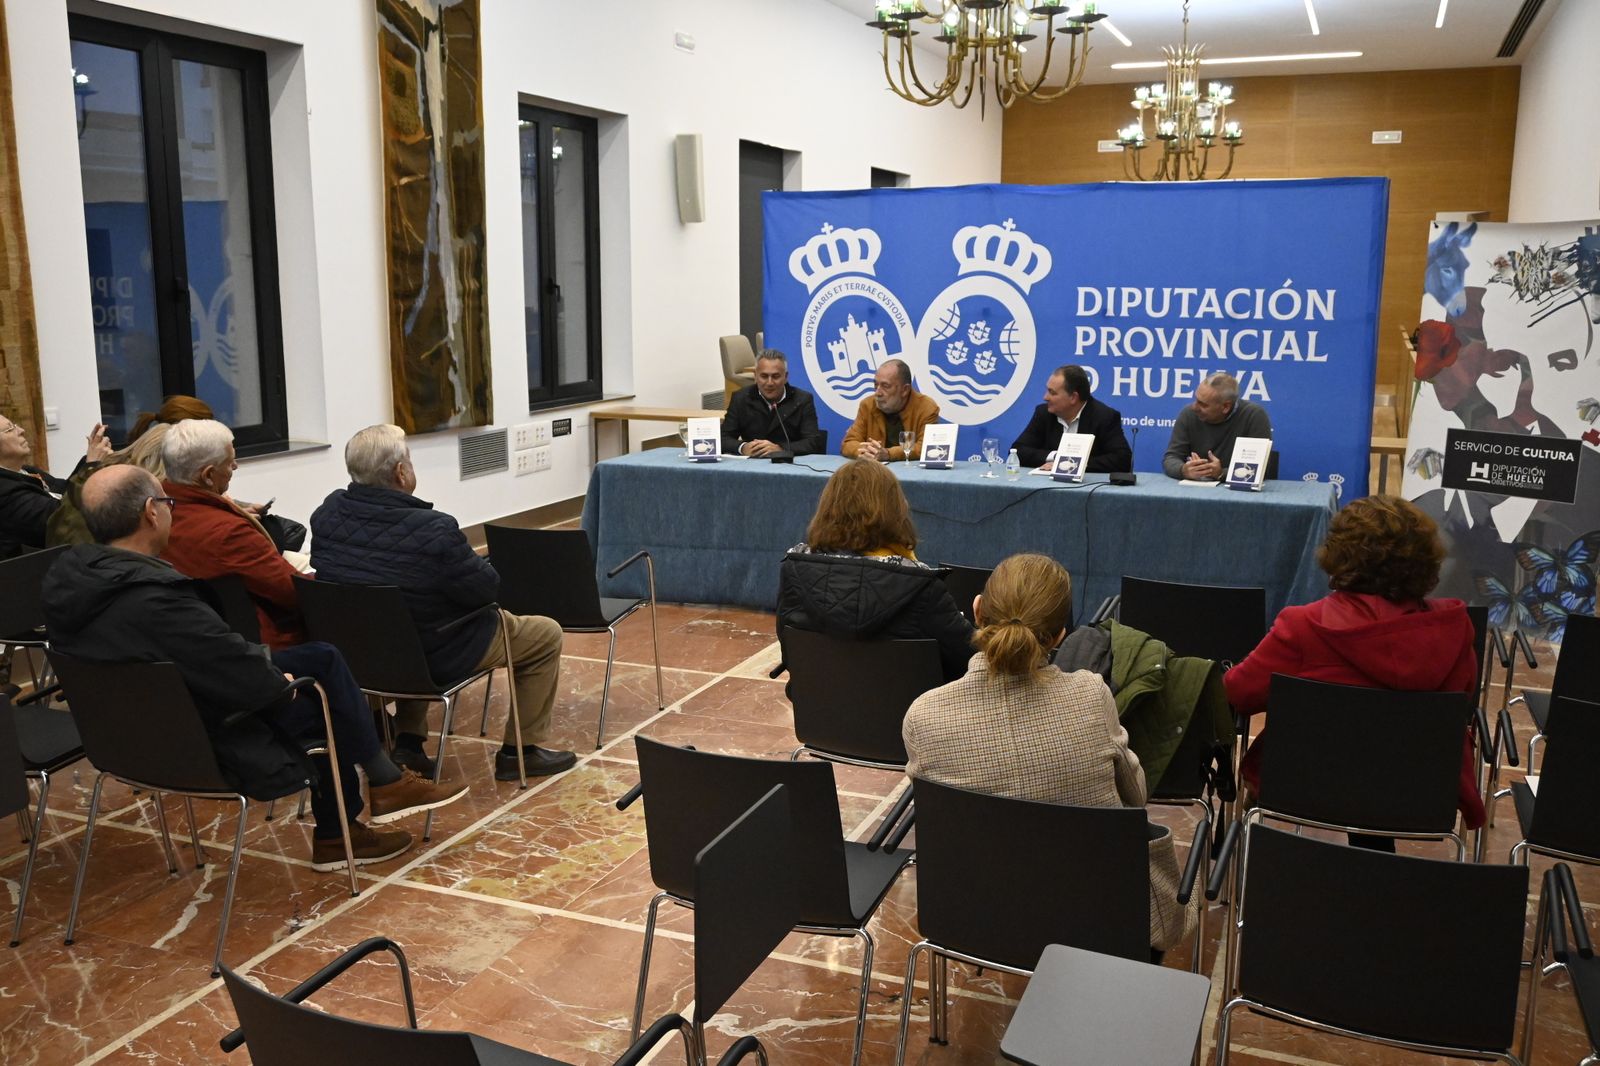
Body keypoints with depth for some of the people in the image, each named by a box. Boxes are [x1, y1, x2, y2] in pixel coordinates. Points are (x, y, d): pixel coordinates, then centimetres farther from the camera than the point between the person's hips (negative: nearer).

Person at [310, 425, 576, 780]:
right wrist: (475, 562, 3)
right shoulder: (434, 530, -31)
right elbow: (487, 589, -19)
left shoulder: (326, 514, -11)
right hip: (436, 658, -7)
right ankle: (519, 751, 19)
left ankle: (407, 740, 31)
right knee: (546, 634, 12)